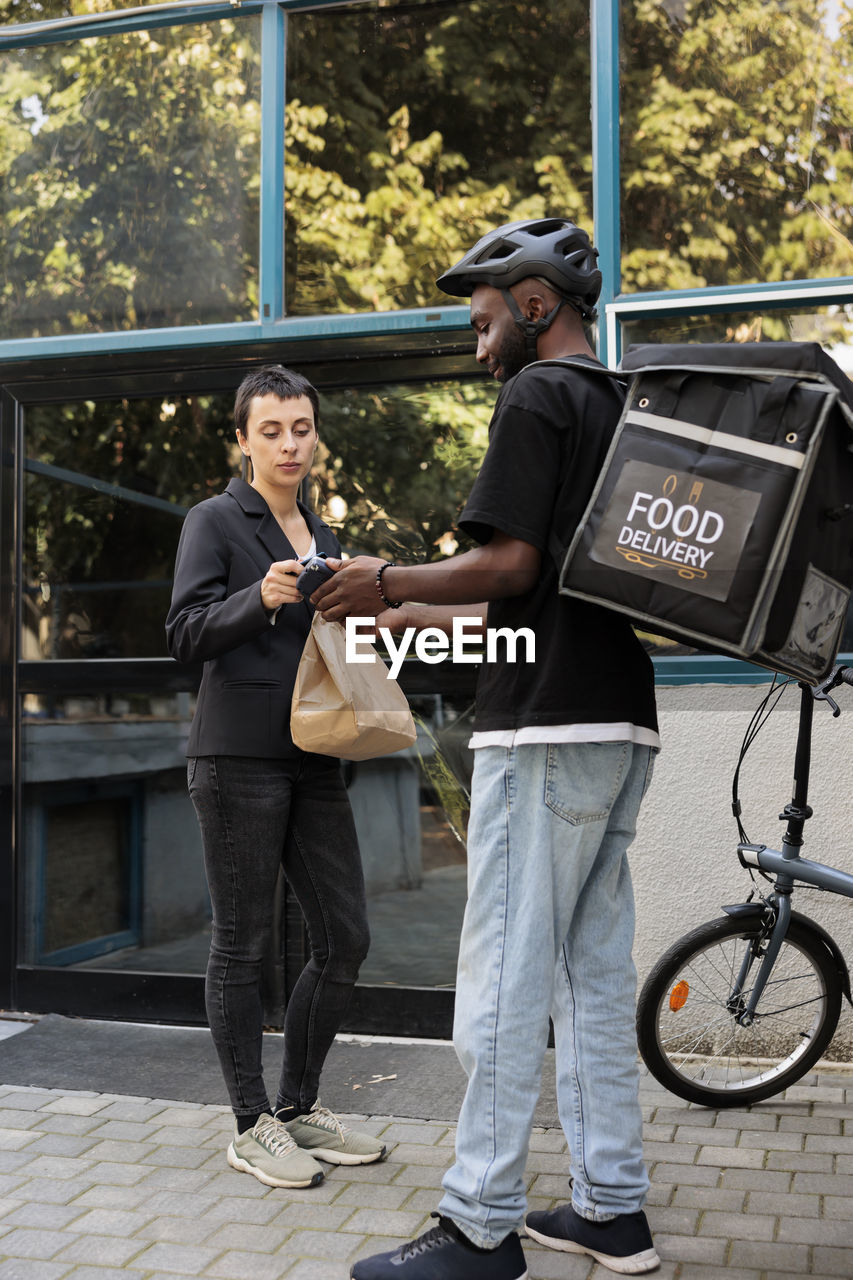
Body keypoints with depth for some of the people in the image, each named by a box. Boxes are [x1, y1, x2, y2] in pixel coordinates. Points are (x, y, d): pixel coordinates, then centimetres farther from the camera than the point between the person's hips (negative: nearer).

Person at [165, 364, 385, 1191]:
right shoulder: (215, 521, 1)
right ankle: (252, 1128, 13)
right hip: (239, 757, -7)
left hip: (312, 758, 7)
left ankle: (299, 1107, 22)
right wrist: (259, 599, -24)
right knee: (241, 944, 1)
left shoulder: (321, 535, 20)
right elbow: (185, 636, -8)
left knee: (345, 938, 6)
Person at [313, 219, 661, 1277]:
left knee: (504, 975, -5)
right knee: (594, 969, 12)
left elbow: (511, 561, -16)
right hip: (620, 721, 9)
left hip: (545, 726, -9)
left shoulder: (535, 397, -5)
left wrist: (390, 580, -1)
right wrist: (417, 617, 24)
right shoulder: (626, 408, 22)